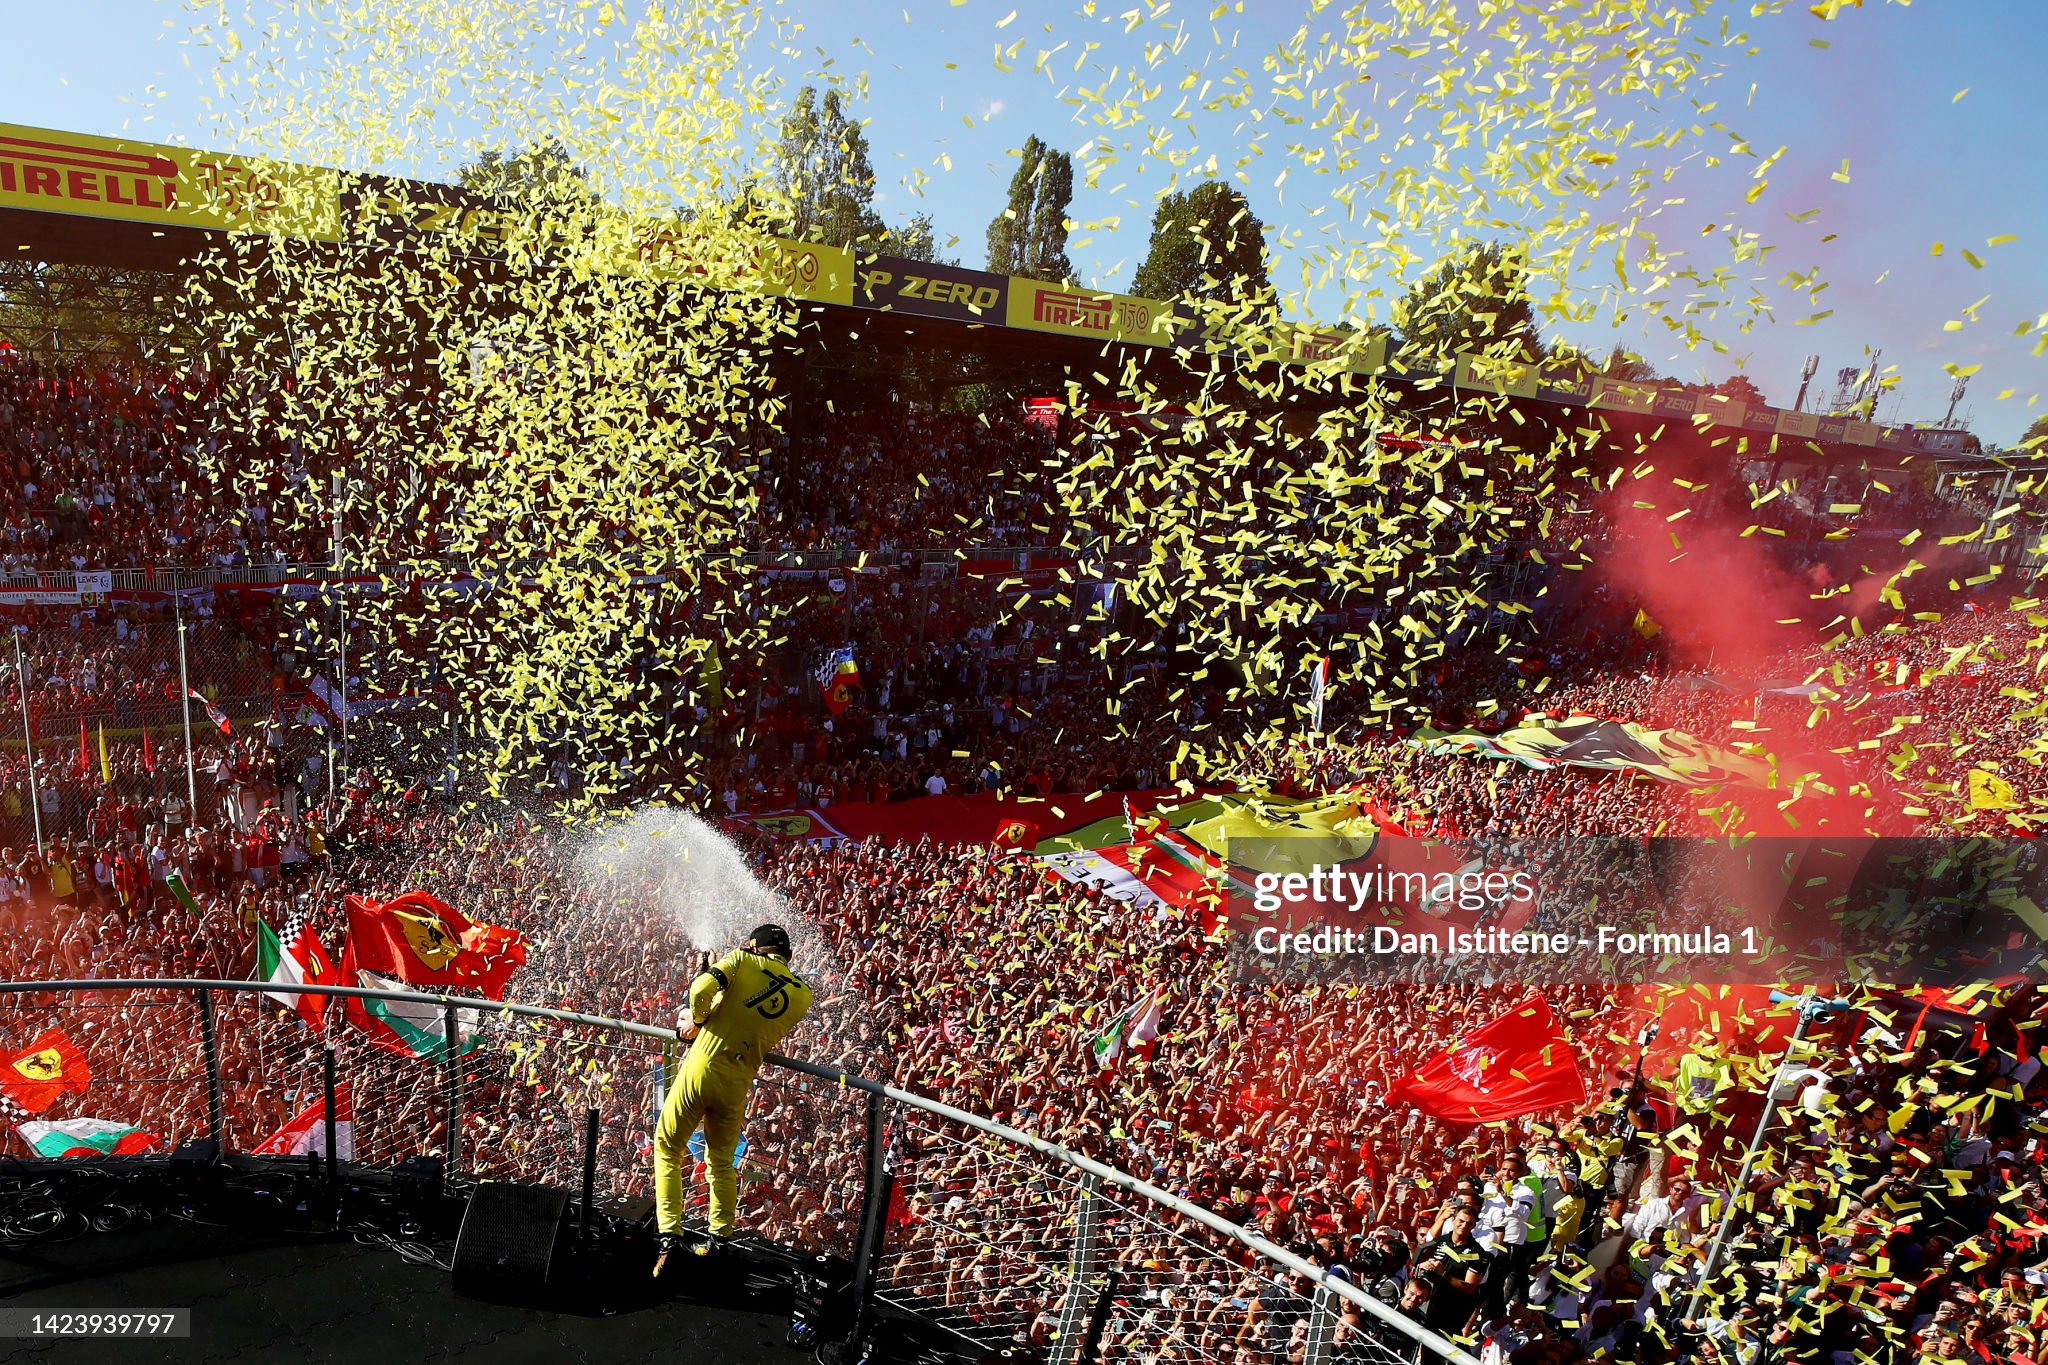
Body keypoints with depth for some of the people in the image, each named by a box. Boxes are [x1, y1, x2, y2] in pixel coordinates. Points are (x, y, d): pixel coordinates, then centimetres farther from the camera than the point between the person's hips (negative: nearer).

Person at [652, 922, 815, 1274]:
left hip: (701, 1068, -3)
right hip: (737, 1083, 3)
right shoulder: (802, 995, 7)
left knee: (667, 1149, 13)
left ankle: (670, 1235, 4)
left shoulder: (742, 959, -1)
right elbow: (768, 1037, 10)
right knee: (722, 1162, 23)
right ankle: (720, 1240, 22)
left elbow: (702, 988, -17)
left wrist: (697, 1020, 2)